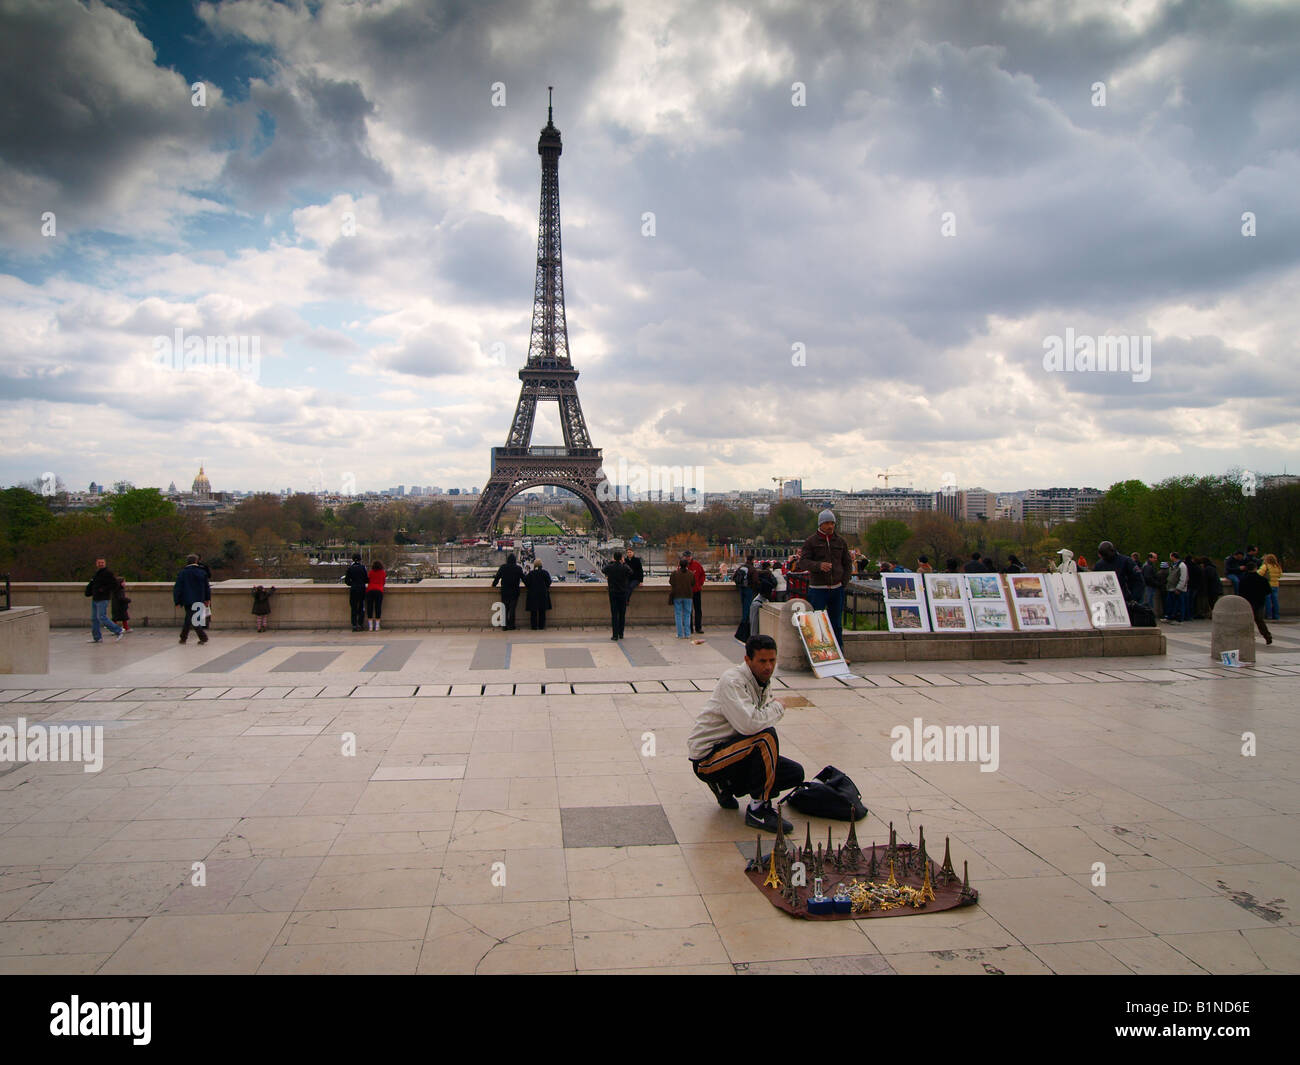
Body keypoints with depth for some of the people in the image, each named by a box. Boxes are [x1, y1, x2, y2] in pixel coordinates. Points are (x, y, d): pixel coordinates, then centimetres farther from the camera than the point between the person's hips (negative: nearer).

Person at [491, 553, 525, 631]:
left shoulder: (502, 567, -2)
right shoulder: (518, 568, -4)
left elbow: (497, 577, 4)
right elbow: (523, 578, 4)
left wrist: (493, 584, 20)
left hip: (504, 591, 1)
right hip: (514, 592, -1)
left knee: (505, 608, 7)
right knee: (512, 608, 4)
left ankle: (504, 626, 5)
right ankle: (511, 625, 3)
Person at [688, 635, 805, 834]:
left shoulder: (764, 682, 8)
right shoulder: (732, 681, -22)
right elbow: (749, 724, -35)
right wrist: (778, 708, -18)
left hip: (732, 748, 9)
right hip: (707, 757, -9)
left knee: (796, 773, 2)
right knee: (767, 736, -31)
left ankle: (726, 786, 11)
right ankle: (758, 810, -17)